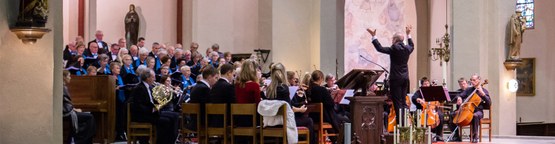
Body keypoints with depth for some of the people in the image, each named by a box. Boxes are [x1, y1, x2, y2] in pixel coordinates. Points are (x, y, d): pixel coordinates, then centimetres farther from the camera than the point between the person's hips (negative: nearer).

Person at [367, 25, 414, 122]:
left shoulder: (394, 49, -13)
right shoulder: (407, 49, 6)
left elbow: (380, 48, -14)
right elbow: (412, 46, 30)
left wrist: (374, 37, -7)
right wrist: (408, 34, 40)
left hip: (396, 78, -7)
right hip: (405, 78, 7)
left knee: (397, 102, -4)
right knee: (403, 101, 13)